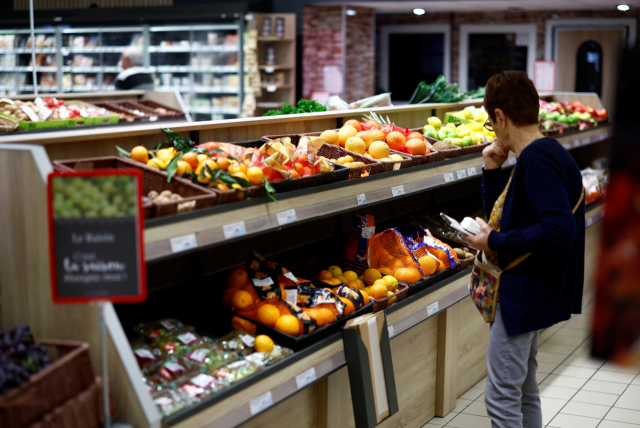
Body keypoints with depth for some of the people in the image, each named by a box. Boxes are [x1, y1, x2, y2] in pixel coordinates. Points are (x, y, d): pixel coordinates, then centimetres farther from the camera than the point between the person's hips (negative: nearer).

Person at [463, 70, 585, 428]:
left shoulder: (538, 159, -20)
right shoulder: (544, 154, 12)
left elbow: (560, 230, -31)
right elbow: (501, 214, 21)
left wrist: (495, 242, -22)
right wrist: (492, 171, 7)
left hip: (524, 293, -11)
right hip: (529, 290, 11)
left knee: (501, 398, -3)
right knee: (525, 391, 19)